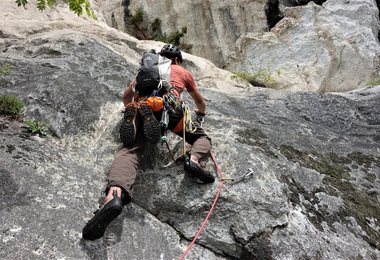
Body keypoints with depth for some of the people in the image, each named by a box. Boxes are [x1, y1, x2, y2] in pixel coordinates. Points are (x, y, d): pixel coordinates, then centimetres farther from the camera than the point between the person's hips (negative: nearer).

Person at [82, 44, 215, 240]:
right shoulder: (183, 71, 34)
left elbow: (126, 97, 43)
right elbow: (199, 101, 47)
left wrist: (130, 109, 65)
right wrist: (201, 112, 69)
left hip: (141, 107, 2)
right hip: (169, 106, -1)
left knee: (129, 150, -12)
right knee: (202, 136, 16)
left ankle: (114, 195, -42)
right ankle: (195, 159, -19)